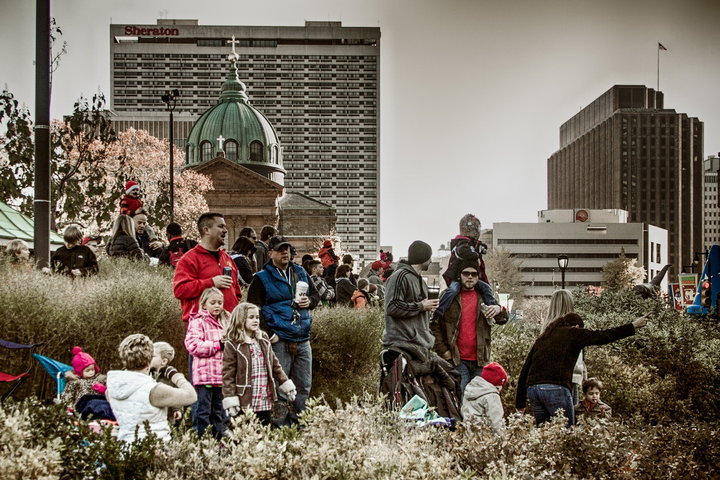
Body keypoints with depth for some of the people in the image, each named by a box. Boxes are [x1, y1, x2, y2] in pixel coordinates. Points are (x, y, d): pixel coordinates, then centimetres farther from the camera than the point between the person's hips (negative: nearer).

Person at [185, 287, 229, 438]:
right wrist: (218, 345, -18)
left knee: (219, 410, 14)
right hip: (205, 374, -8)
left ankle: (219, 436, 21)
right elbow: (193, 345, -18)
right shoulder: (198, 322, -6)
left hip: (221, 375, 8)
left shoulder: (223, 322, 18)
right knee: (204, 409, -5)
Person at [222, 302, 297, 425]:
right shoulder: (232, 345, -7)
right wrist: (230, 401, -15)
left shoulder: (264, 341, 11)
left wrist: (286, 386, 15)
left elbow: (275, 365, 19)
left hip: (265, 402, 6)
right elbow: (228, 375, -10)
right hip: (245, 403, -6)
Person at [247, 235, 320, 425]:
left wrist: (309, 301, 2)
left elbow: (316, 295, 26)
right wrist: (268, 334, -15)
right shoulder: (262, 278, -1)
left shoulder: (300, 273, 15)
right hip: (279, 341, -6)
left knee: (304, 386, 10)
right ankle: (279, 422, 4)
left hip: (303, 340, 6)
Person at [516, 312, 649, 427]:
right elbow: (604, 336, 4)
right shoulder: (572, 333, 8)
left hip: (532, 389, 6)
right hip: (555, 389, -6)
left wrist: (520, 402, 23)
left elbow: (524, 371, 22)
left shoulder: (542, 339, 25)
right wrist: (633, 326, 13)